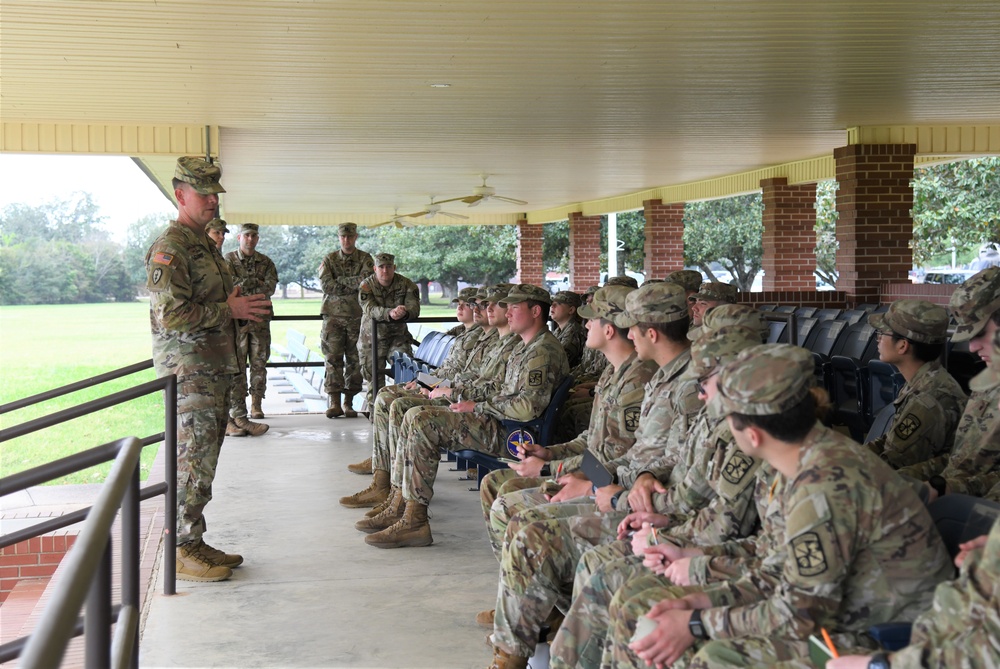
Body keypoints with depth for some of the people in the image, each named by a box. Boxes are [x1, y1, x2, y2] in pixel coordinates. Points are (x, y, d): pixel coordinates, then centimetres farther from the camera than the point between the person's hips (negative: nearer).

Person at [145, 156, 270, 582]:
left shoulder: (205, 244, 19)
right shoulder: (170, 248, -13)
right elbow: (171, 314, -22)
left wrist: (244, 308, 9)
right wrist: (229, 310, -17)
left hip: (214, 367, 10)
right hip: (189, 368, -10)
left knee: (204, 457, 13)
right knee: (194, 460, -7)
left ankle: (195, 544, 21)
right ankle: (184, 552, 1)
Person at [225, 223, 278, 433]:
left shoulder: (265, 262, 13)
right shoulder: (228, 260, 5)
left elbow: (271, 286, -3)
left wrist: (244, 287, -10)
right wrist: (258, 284, -6)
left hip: (260, 320, 3)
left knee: (259, 364, 6)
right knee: (237, 367, -5)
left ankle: (256, 404, 18)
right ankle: (238, 414, -5)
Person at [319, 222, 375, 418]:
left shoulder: (365, 259, 6)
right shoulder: (330, 259, 9)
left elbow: (365, 281, -12)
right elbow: (326, 284, -7)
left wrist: (339, 280, -7)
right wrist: (353, 286, -7)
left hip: (357, 316, 0)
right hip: (333, 315, 0)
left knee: (355, 360, 2)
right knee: (333, 359, -7)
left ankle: (348, 402, 9)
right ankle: (334, 402, -6)